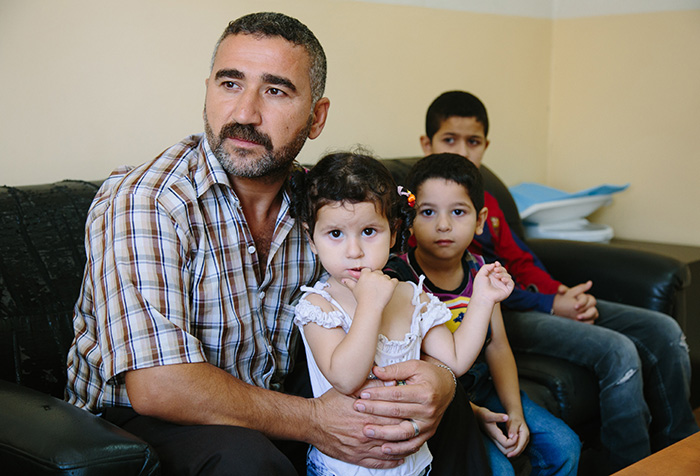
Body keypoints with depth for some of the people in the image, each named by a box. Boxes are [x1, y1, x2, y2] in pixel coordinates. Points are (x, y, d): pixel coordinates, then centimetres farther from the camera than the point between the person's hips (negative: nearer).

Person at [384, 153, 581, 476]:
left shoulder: (480, 272, 1)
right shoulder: (397, 279, -18)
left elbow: (497, 345, 4)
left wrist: (514, 411, -8)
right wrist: (472, 413, -21)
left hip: (482, 387, 6)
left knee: (563, 447, 1)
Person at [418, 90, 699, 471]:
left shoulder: (486, 201, 20)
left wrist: (564, 294, -3)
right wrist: (550, 306, -17)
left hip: (534, 299, 10)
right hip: (490, 314, -9)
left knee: (663, 331, 1)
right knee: (617, 351, -27)